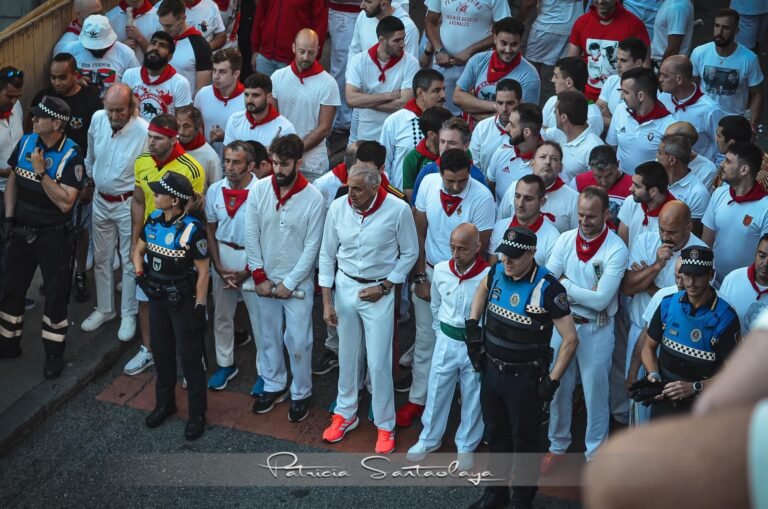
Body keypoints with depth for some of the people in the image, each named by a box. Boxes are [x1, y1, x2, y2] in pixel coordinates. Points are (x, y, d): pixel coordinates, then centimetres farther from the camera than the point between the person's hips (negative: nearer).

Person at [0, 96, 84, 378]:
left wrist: (41, 171, -27)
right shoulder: (26, 142, -2)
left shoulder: (71, 155, -18)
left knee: (55, 293, 5)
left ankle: (54, 353, 19)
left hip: (53, 235, -5)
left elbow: (65, 202, -24)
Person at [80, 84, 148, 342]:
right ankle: (104, 308, 34)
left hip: (128, 203, -5)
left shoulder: (144, 131, -25)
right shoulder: (97, 119, -8)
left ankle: (128, 315, 22)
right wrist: (88, 178, 20)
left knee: (130, 262, 7)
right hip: (101, 200, 5)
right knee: (101, 258, 17)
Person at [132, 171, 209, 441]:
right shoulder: (153, 220, -3)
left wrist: (200, 308, -14)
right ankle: (164, 403, 39)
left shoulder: (192, 229, -22)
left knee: (190, 357, 5)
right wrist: (140, 275, -4)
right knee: (161, 352, 20)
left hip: (184, 301, -6)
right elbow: (138, 250, 13)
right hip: (157, 298, 7)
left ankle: (197, 414, 19)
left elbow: (202, 272, -16)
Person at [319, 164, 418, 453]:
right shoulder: (338, 207, -10)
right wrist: (327, 300, -1)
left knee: (378, 362, 1)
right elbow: (327, 255, 0)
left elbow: (410, 253, -5)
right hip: (345, 287, 3)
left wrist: (384, 286, -11)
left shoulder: (398, 210, -18)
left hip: (379, 292, -3)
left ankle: (385, 425, 19)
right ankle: (345, 414, 35)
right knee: (347, 356, 16)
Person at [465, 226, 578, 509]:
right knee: (495, 434, 21)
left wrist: (553, 381, -16)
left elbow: (570, 339, -16)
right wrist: (472, 324, 11)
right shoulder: (497, 272, -5)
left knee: (524, 441, 9)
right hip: (491, 370, 6)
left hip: (525, 378, -6)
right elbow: (483, 289, 22)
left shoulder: (547, 288, -22)